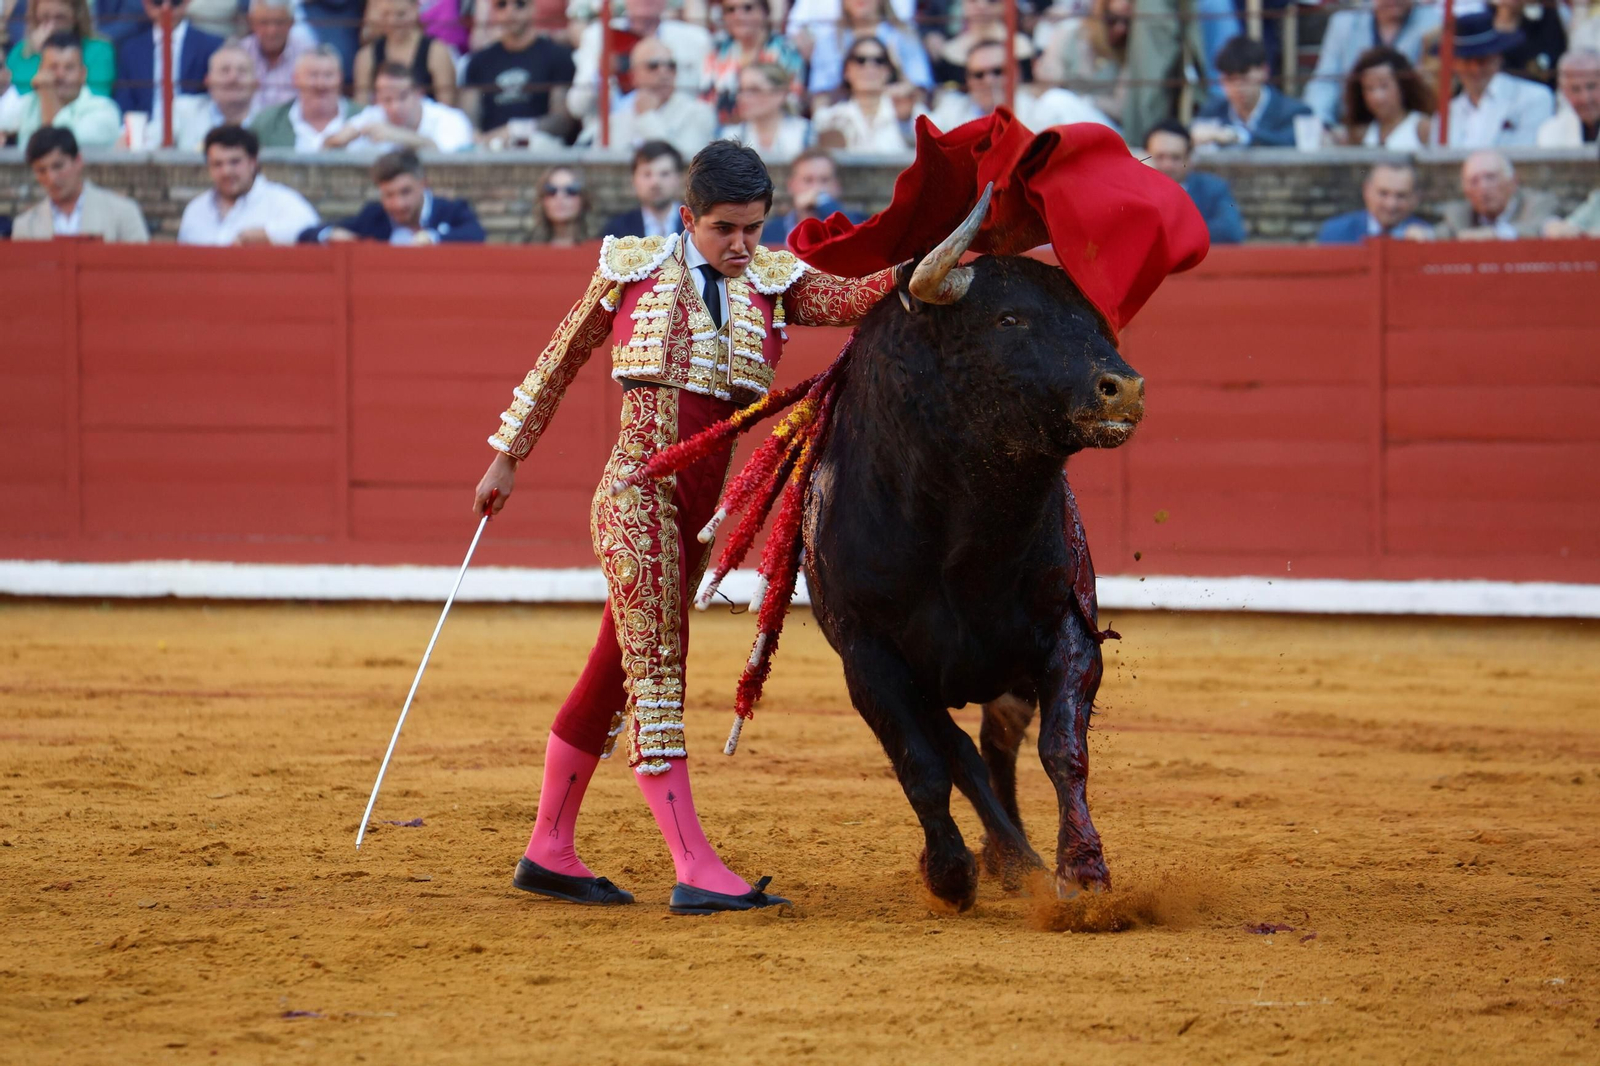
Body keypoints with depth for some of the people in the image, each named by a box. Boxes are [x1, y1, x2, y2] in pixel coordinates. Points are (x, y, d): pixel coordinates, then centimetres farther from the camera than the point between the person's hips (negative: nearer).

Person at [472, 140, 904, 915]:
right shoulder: (633, 272, 0)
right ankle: (695, 870, -17)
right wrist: (507, 457, 15)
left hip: (695, 510, 5)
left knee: (614, 677, 14)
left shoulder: (775, 285, 7)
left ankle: (548, 852, 24)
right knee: (656, 670, -10)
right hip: (636, 494, -5)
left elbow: (850, 299, -12)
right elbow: (561, 359, 11)